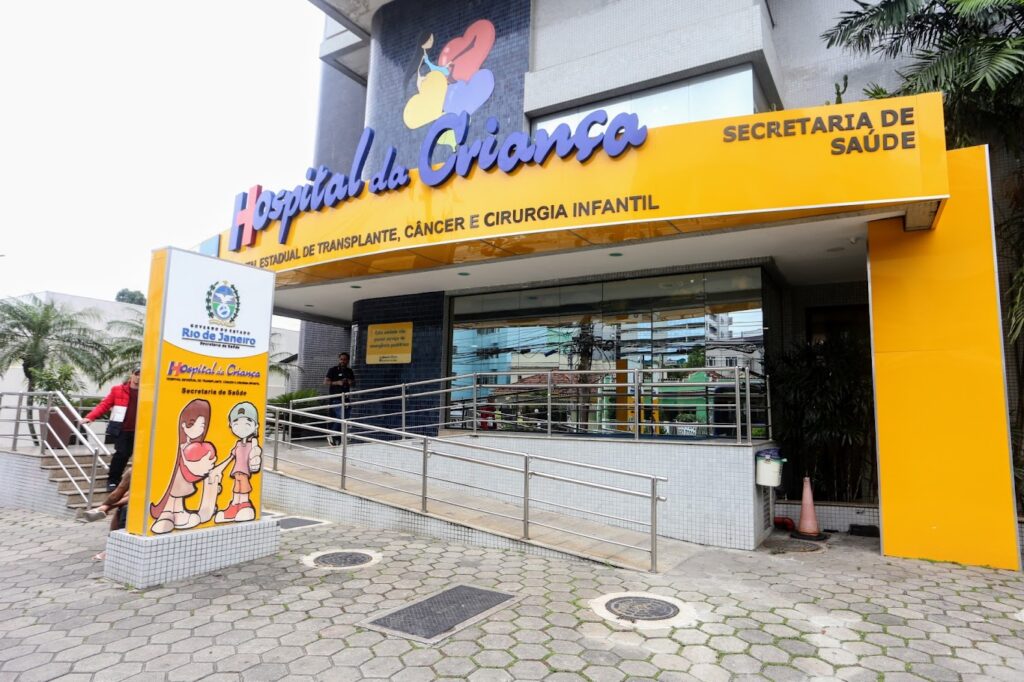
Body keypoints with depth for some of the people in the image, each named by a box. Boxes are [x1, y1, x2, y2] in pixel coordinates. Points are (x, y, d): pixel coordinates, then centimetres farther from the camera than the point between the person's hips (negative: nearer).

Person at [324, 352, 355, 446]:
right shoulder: (333, 370, 0)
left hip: (345, 398, 6)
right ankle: (332, 436, -5)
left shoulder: (349, 371, 15)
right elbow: (325, 382, -5)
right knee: (341, 417, -19)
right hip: (335, 399, -6)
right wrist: (337, 383, -18)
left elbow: (354, 383, 22)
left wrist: (350, 382, -1)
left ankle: (338, 440, 13)